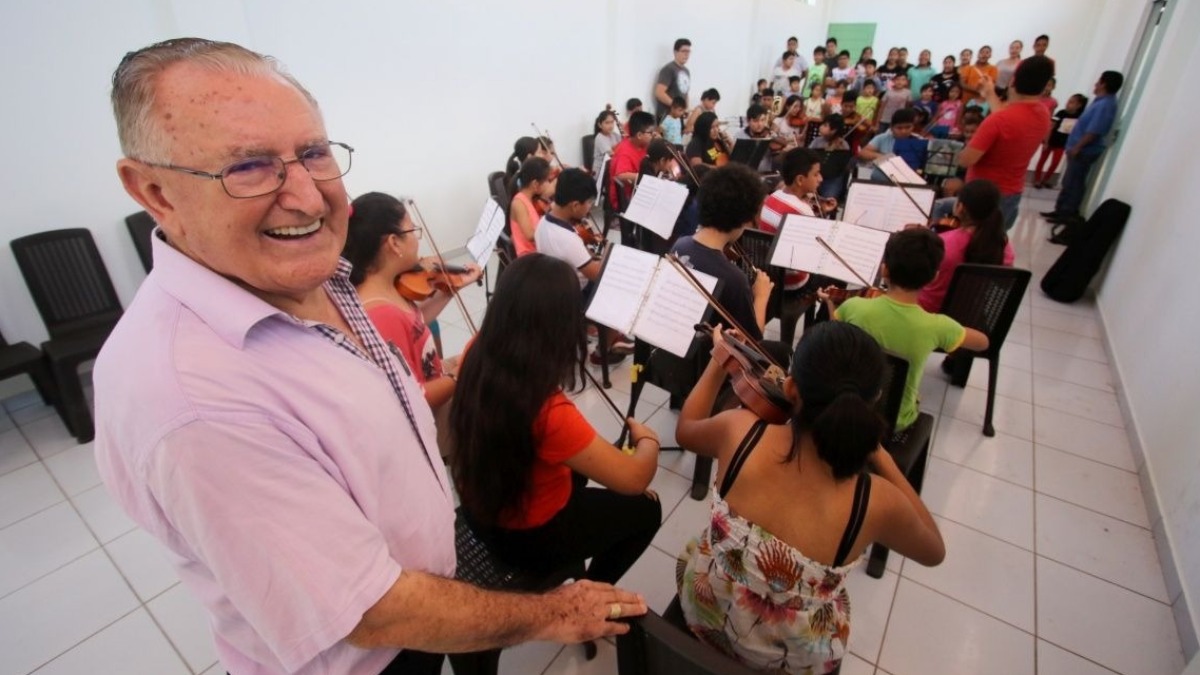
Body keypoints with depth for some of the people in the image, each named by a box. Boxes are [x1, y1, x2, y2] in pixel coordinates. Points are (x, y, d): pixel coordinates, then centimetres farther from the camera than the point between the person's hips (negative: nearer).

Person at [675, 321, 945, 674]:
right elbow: (934, 551, -4)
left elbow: (685, 429, -2)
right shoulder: (877, 501, -30)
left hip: (703, 614, 1)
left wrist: (720, 361, 7)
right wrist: (882, 457, -5)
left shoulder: (739, 430, -29)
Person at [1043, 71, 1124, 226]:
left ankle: (1068, 214, 5)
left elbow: (1094, 131, -23)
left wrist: (1077, 147, -19)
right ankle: (1062, 210, 22)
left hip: (1084, 151, -10)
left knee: (1074, 183, -2)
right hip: (1081, 149, 10)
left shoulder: (1105, 104, -19)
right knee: (1069, 182, 14)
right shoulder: (1102, 101, 12)